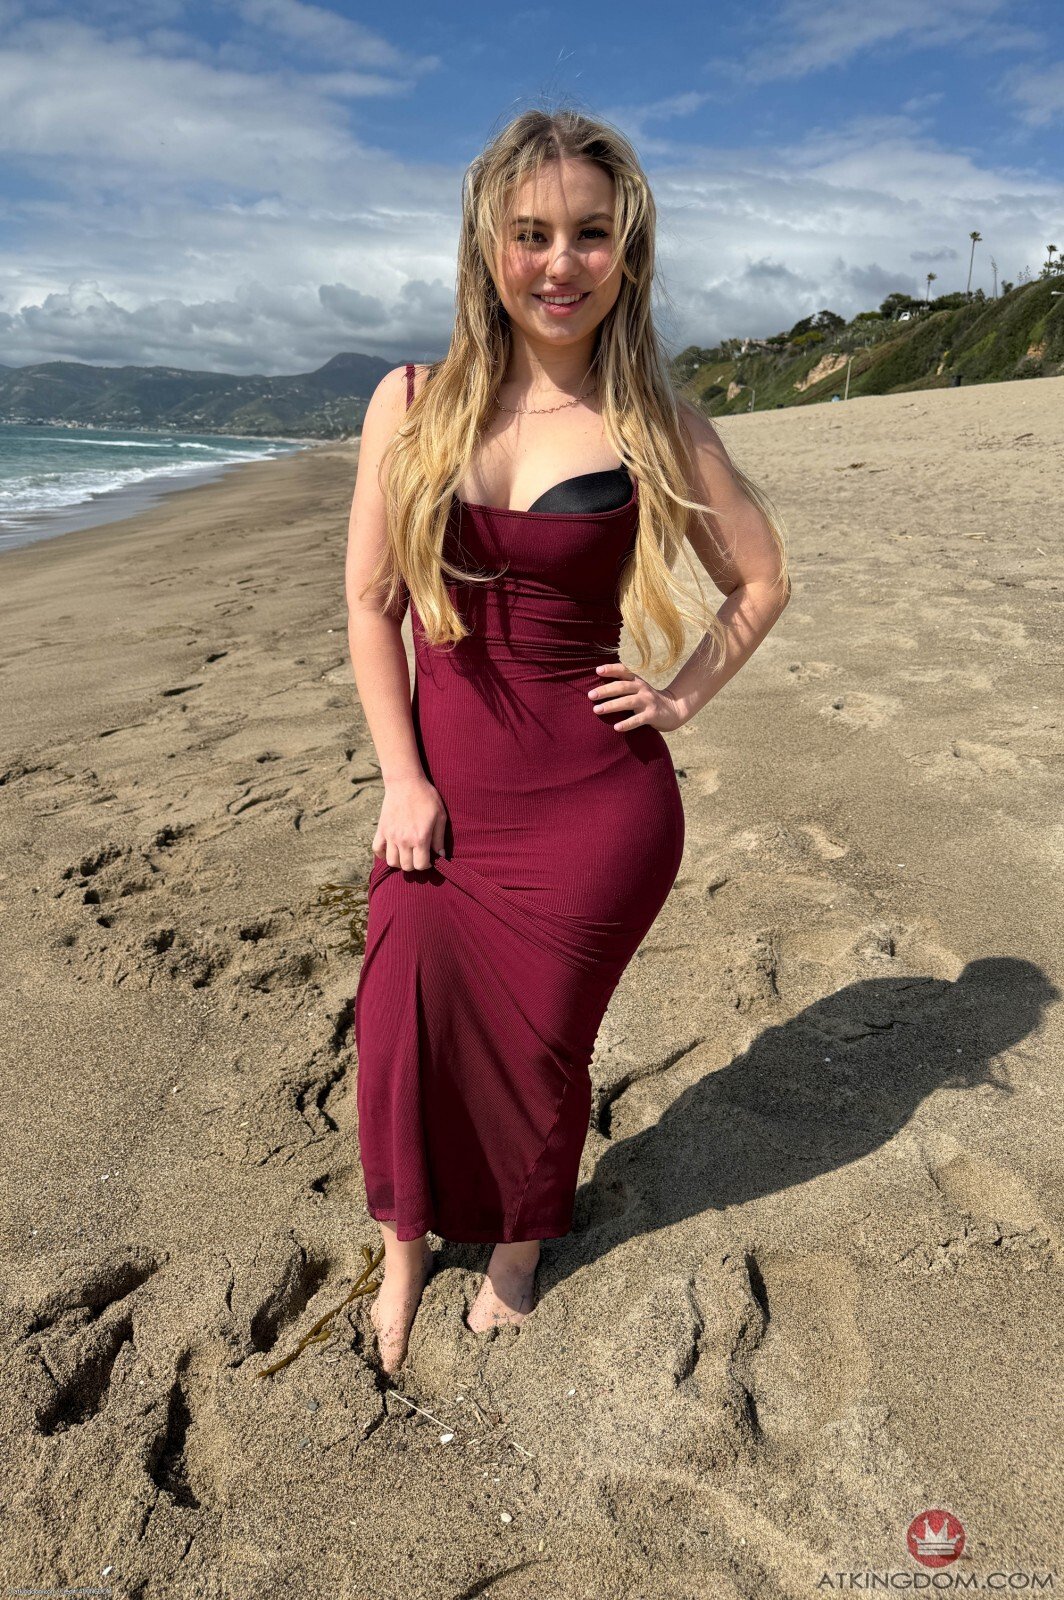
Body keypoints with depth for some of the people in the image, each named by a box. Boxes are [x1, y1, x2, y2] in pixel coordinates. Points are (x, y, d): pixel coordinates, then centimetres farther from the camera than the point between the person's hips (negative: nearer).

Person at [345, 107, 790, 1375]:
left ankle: (519, 1246, 42)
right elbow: (371, 603, 1)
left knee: (538, 1043, 11)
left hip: (596, 800, -1)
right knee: (406, 1033, 4)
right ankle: (406, 1252, 36)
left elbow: (762, 578, 10)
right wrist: (403, 781, -4)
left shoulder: (652, 425, -2)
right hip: (443, 786, 2)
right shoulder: (412, 403, 1)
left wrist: (680, 700, 0)